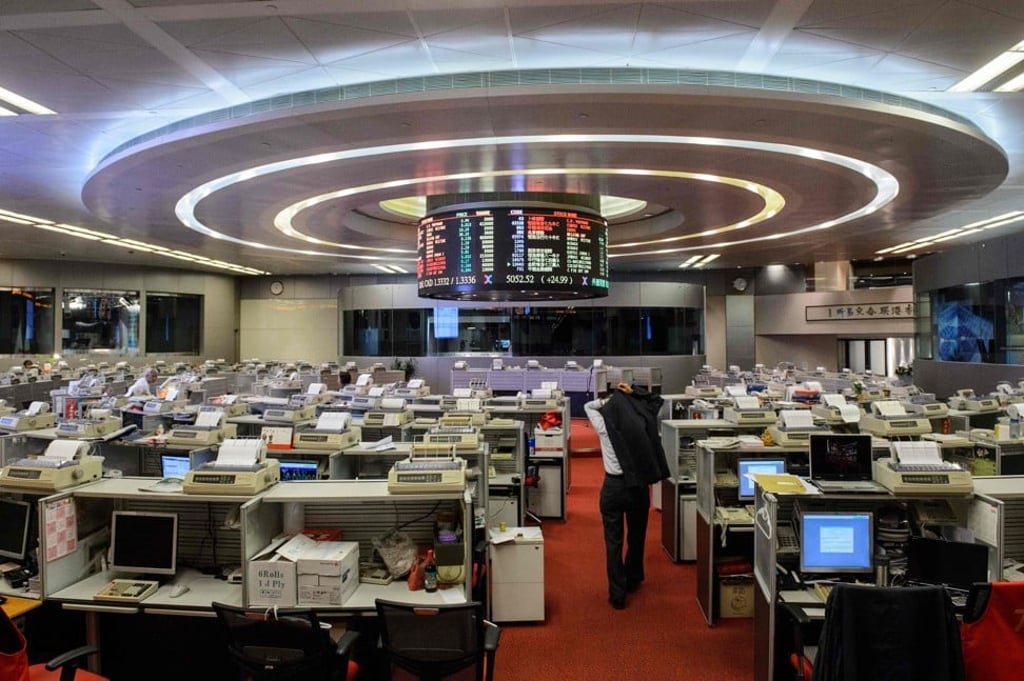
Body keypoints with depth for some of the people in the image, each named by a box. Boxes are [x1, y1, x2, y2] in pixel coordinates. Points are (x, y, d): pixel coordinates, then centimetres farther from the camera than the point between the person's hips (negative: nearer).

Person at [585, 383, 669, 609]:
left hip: (613, 486, -2)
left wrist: (609, 399, 6)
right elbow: (656, 402, 10)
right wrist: (634, 393, 0)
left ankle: (617, 594, 6)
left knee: (614, 542, 5)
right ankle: (632, 581, 38)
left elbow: (588, 406, 10)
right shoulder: (642, 423, -7)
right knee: (636, 536, 21)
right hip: (639, 486, 2)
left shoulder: (604, 426, -9)